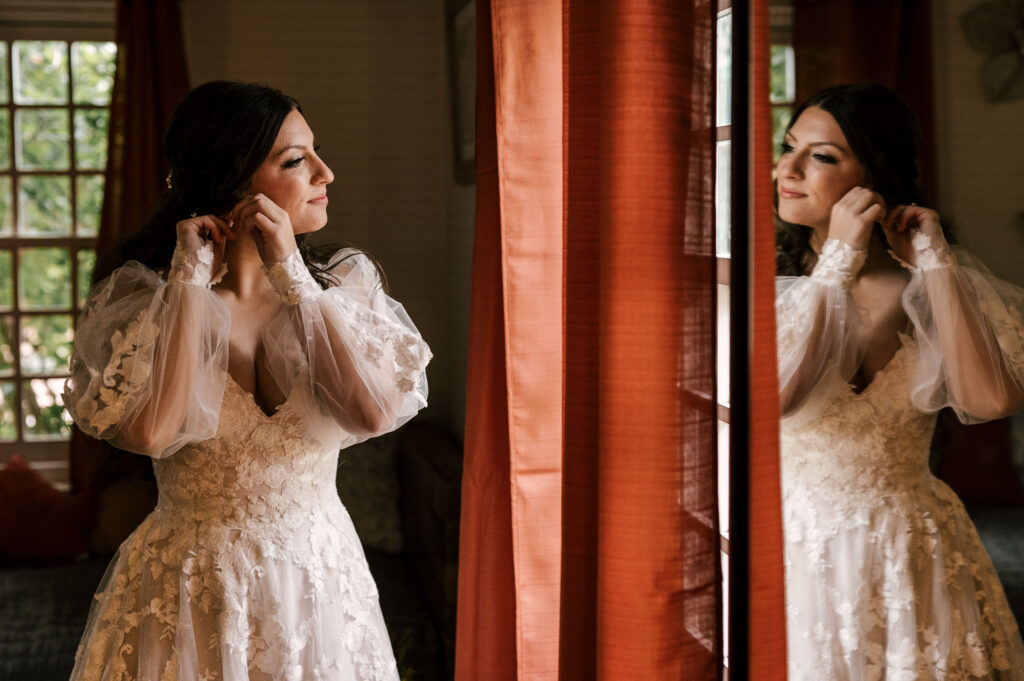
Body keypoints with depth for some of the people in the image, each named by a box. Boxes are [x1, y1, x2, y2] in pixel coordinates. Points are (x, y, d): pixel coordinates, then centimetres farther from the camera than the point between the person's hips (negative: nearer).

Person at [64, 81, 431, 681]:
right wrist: (191, 278, -19)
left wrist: (292, 275, -19)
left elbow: (377, 411, -18)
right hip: (195, 593, -2)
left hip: (321, 582, 3)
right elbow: (149, 430, -26)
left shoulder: (344, 282, -2)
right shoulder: (143, 298, -8)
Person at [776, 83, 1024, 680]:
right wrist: (839, 258, -22)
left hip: (910, 559, 2)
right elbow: (770, 395, -26)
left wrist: (935, 264, -15)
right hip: (794, 548, -1)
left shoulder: (932, 284, -2)